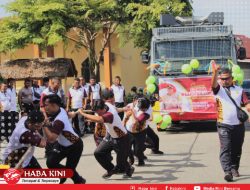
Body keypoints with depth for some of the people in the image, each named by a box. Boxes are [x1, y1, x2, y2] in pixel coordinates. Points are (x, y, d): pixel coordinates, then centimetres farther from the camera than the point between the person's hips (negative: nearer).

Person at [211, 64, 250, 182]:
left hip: (239, 125, 3)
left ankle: (234, 168, 27)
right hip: (224, 125, -3)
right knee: (225, 149, -12)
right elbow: (213, 83, -18)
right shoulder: (218, 89, 4)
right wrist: (215, 72, -37)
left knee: (237, 150, 11)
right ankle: (227, 171, -17)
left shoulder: (239, 90, 11)